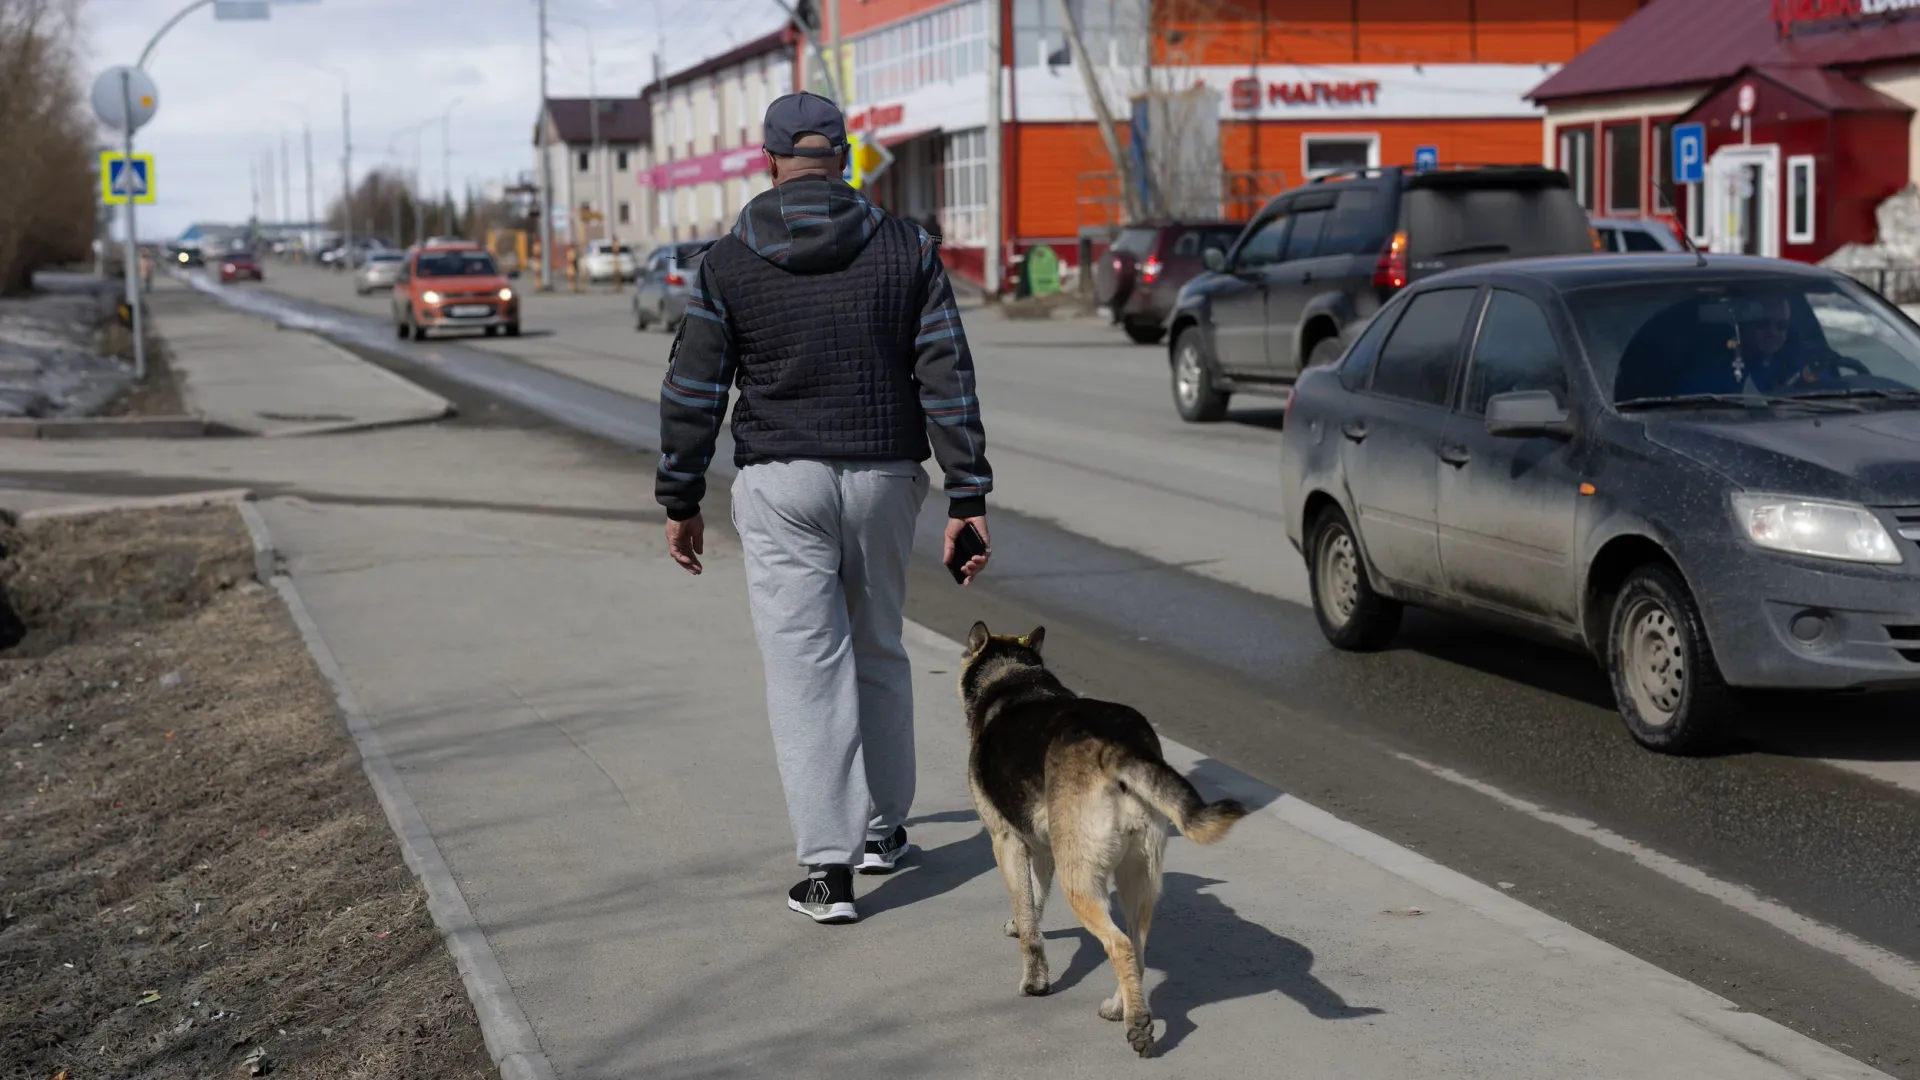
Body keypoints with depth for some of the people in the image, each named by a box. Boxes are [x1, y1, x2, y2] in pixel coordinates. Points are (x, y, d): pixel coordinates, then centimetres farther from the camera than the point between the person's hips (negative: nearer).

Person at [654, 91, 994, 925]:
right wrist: (967, 497, -3)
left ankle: (827, 866, -4)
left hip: (780, 487, -2)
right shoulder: (906, 248, -1)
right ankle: (883, 827, 29)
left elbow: (693, 392, -1)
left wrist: (680, 499, 9)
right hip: (884, 479, 2)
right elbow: (947, 378, -4)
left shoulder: (728, 263, -3)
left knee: (807, 669, -1)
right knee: (878, 653, 18)